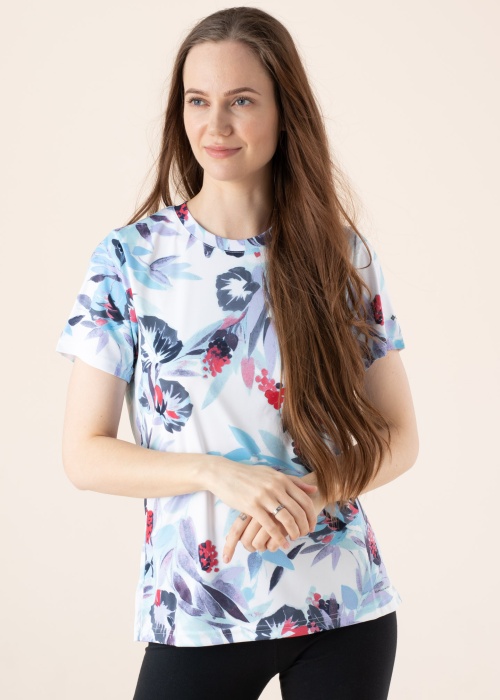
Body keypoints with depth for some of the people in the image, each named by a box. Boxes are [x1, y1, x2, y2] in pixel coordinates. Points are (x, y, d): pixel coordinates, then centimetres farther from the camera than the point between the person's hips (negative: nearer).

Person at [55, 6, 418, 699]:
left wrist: (316, 490, -15)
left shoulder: (341, 252, 1)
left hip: (345, 608, 2)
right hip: (195, 615, -1)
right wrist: (217, 473, -19)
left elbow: (399, 436, 4)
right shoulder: (130, 258, -4)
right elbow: (85, 454, -5)